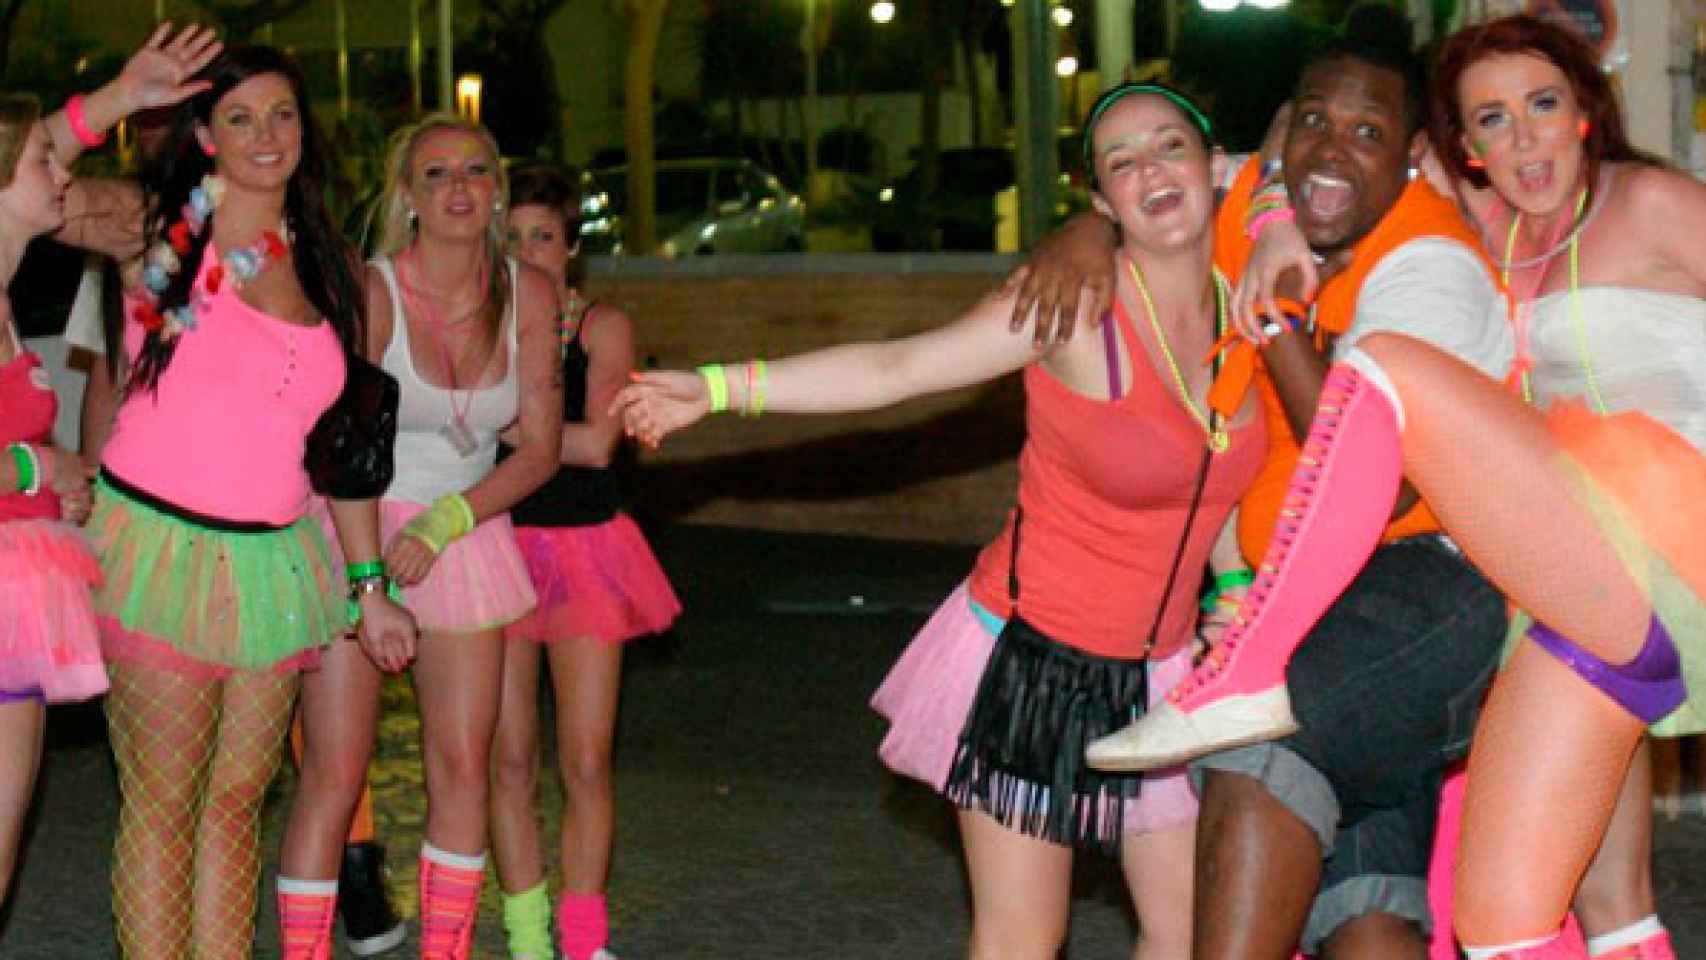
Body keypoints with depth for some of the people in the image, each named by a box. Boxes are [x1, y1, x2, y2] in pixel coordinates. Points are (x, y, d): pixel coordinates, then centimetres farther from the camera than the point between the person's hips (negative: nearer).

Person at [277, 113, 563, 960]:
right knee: (335, 773, -7)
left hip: (465, 533, 4)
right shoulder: (371, 293, -15)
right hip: (355, 530, -4)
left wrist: (442, 524, -13)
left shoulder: (528, 294, -3)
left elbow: (539, 450, 0)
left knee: (464, 766, 3)